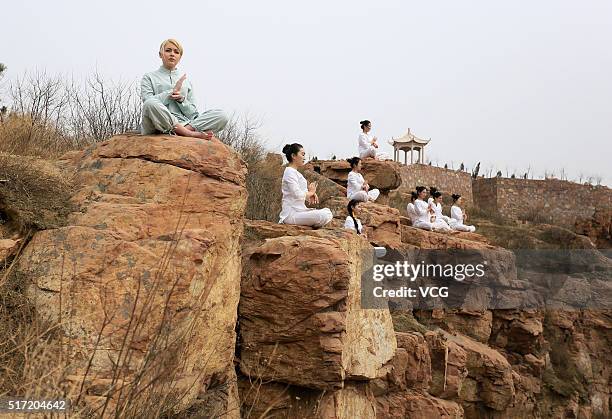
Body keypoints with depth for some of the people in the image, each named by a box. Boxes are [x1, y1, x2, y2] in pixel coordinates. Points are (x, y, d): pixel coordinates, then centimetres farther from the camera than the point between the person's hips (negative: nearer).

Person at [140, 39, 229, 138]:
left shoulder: (186, 81, 25)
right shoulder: (149, 77, 18)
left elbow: (193, 114, 17)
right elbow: (148, 102, -1)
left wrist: (181, 100, -3)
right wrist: (172, 91, -2)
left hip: (184, 123, 3)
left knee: (221, 116, -17)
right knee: (151, 104, -39)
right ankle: (189, 133, -30)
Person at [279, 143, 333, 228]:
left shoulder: (295, 172, 20)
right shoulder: (290, 172, -12)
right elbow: (297, 194, -22)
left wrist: (311, 194, 0)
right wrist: (310, 192, -3)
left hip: (299, 210, 10)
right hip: (292, 214, -10)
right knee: (325, 216, -26)